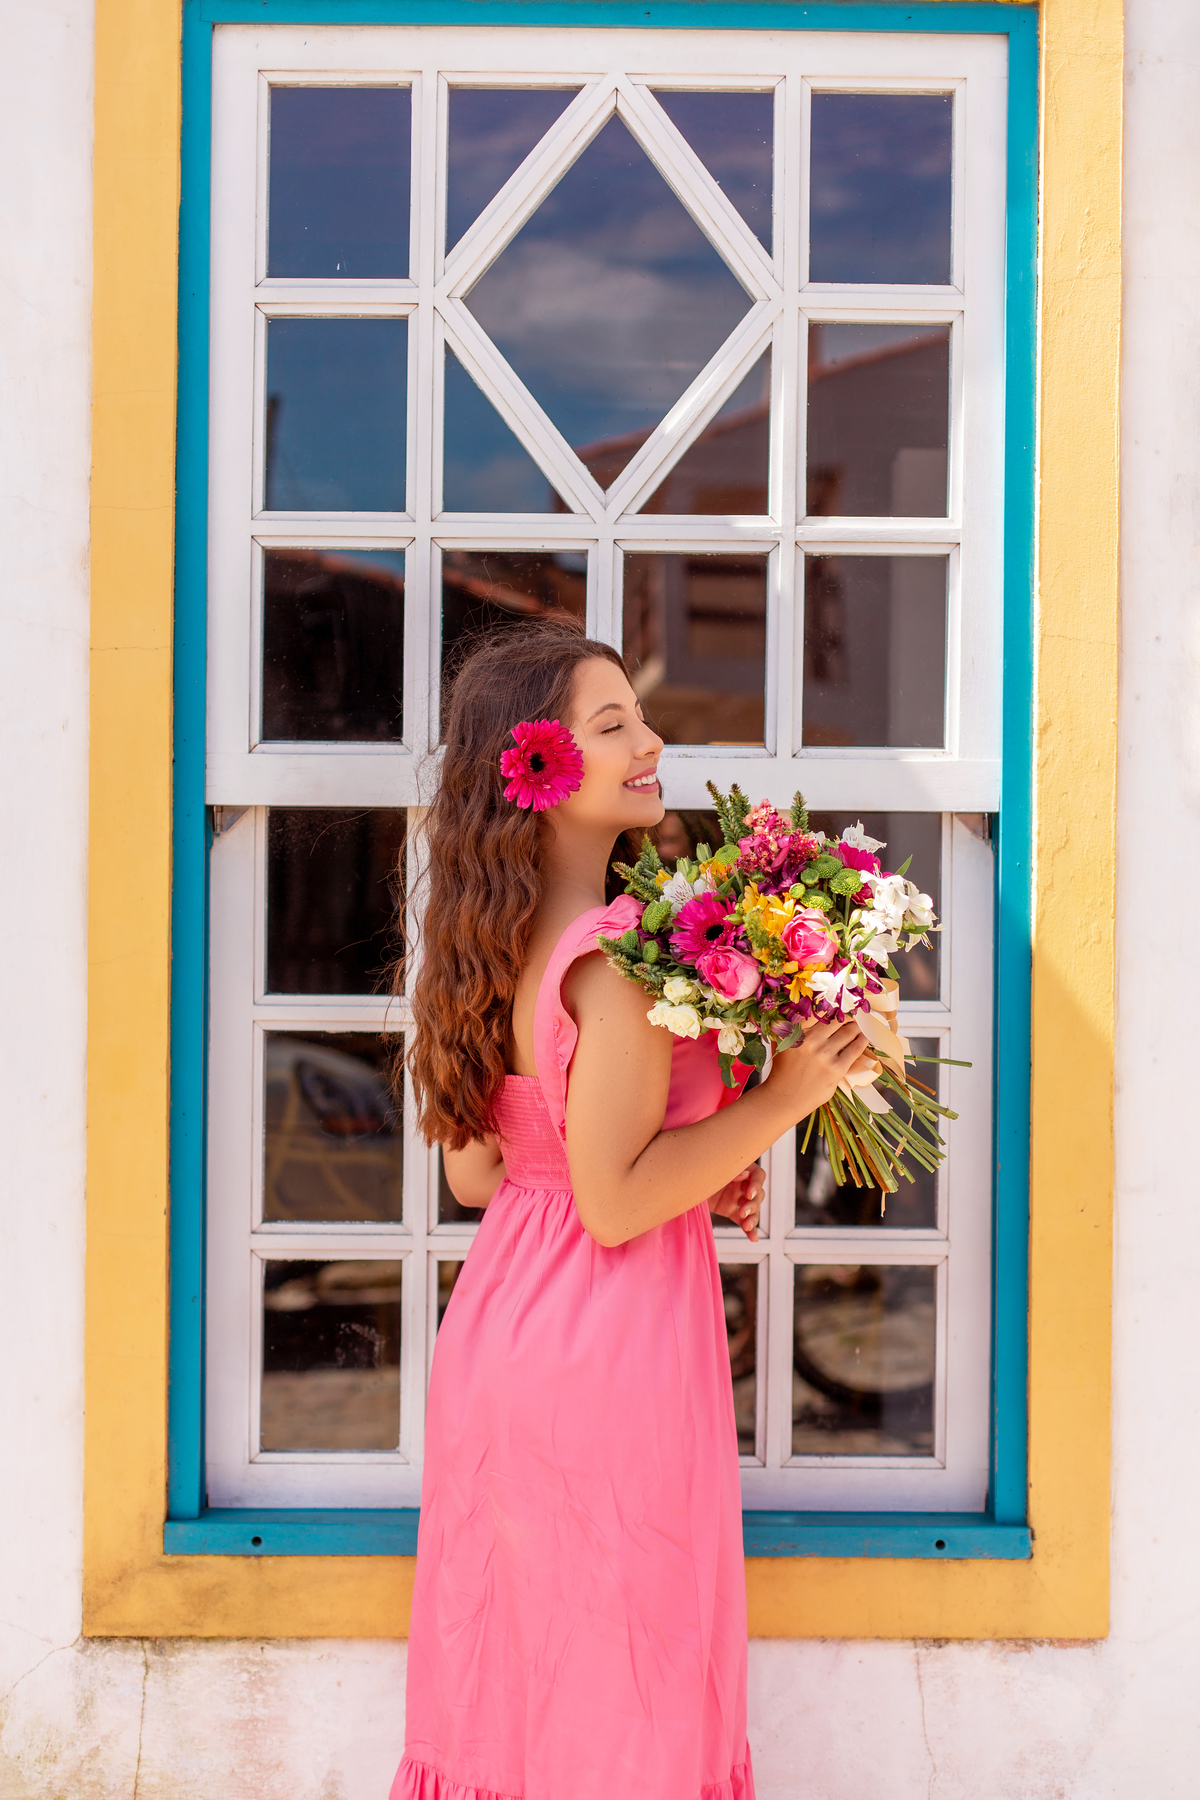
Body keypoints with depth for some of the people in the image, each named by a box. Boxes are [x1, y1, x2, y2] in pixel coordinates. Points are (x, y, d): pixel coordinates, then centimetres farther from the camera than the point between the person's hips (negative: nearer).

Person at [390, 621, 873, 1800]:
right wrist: (782, 1098, -17)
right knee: (617, 1672, 6)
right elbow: (614, 1204, -22)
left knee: (516, 1655, 19)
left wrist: (696, 1184, 11)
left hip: (506, 1315, 9)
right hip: (605, 1347, -9)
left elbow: (475, 1174, 11)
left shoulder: (501, 947, 6)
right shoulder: (622, 956, -21)